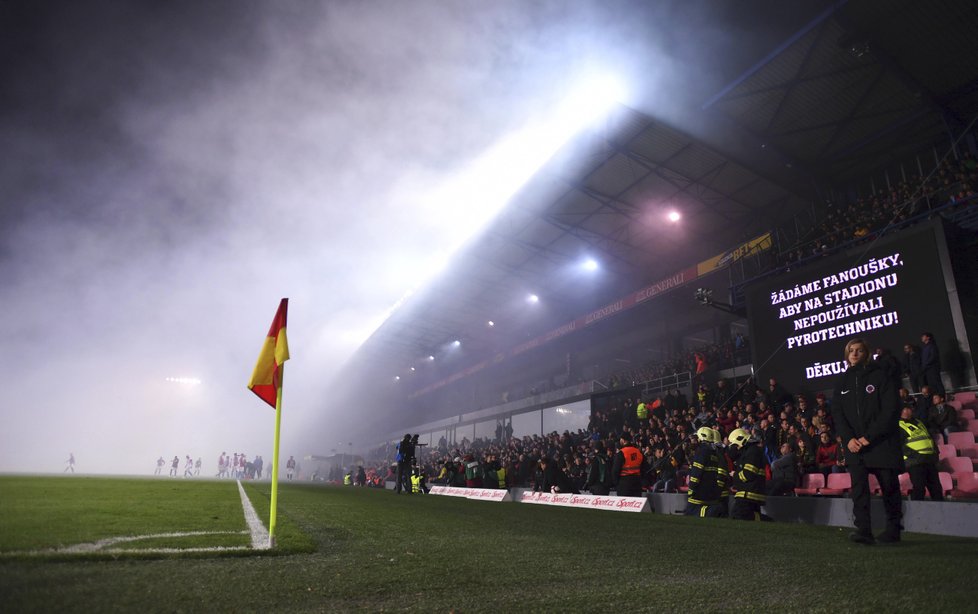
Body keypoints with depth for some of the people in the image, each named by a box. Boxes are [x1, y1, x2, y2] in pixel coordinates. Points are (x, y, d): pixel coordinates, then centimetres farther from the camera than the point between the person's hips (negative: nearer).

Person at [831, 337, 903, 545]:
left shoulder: (878, 376, 0)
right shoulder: (842, 381, 12)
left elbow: (891, 409, -7)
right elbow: (837, 412, 8)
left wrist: (869, 437, -13)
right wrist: (849, 438, -7)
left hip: (881, 442, -2)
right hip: (854, 445, 3)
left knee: (889, 485, 4)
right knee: (858, 486, -8)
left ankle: (893, 529, 20)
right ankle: (863, 530, -11)